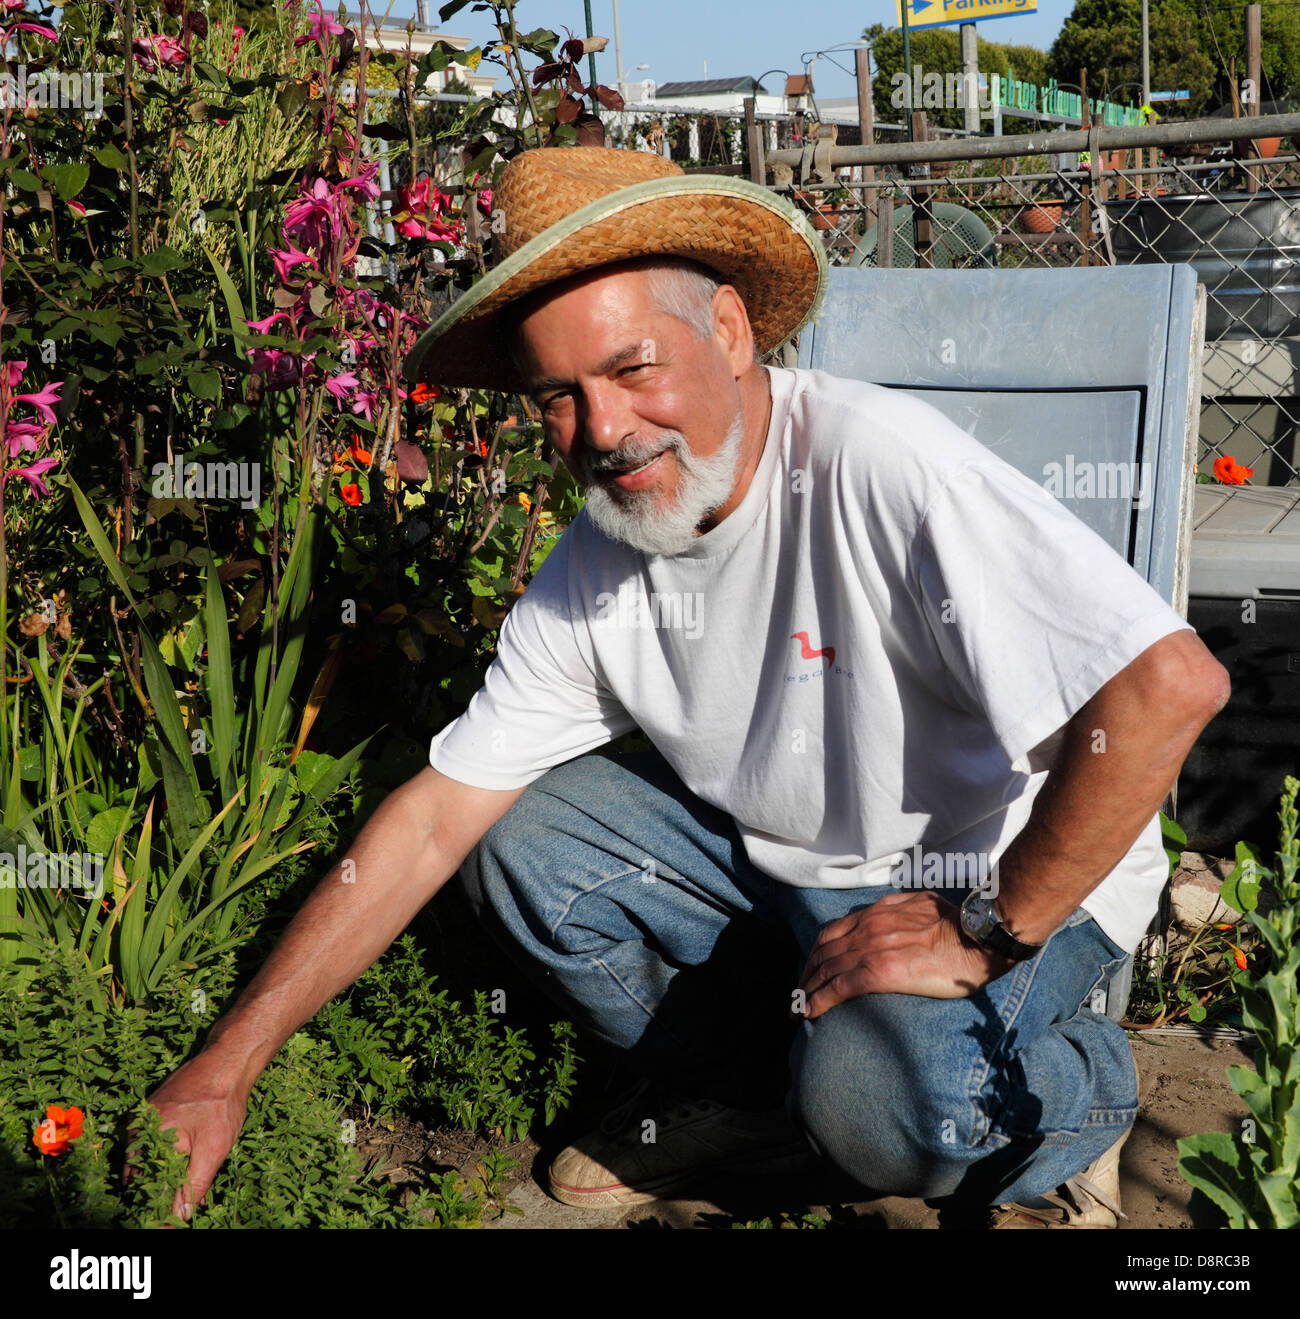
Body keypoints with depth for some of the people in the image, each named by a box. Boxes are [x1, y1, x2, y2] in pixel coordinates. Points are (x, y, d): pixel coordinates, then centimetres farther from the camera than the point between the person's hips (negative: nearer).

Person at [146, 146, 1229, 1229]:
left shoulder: (872, 461, -29)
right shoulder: (590, 574, -6)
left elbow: (1171, 685, -35)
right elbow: (432, 819, -3)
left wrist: (989, 931, -26)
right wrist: (228, 1066, -6)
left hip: (1017, 880, -6)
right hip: (777, 861, 6)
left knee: (875, 1093, -33)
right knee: (516, 834, -6)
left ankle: (1071, 1111, 2)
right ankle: (741, 1091, 12)